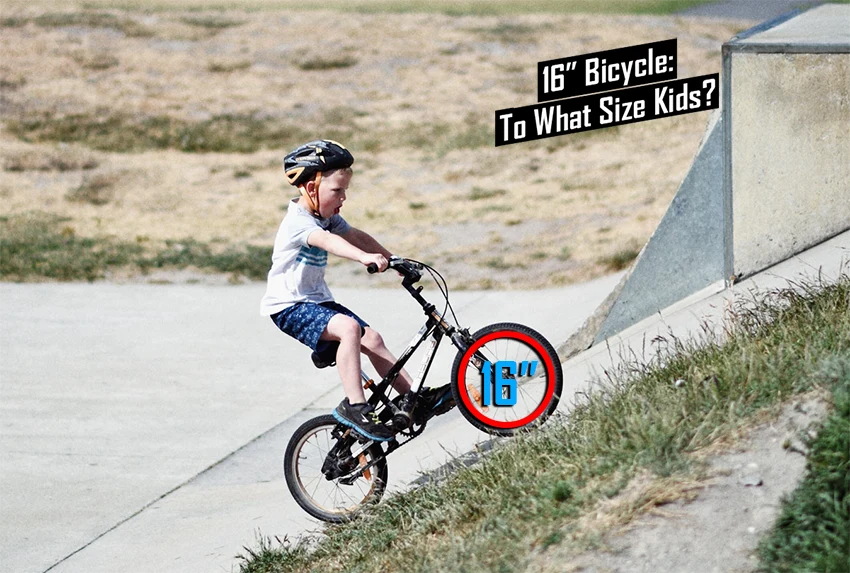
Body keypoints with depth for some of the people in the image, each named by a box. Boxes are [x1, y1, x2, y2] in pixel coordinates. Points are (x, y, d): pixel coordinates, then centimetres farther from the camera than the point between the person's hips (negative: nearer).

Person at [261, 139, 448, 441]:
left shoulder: (327, 217, 9)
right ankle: (354, 405, -32)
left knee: (371, 338, 0)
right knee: (349, 328, -31)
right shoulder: (298, 221, -22)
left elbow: (355, 236, 21)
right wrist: (365, 257, -56)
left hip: (317, 301, 9)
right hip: (289, 307, -9)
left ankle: (410, 396, 7)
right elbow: (326, 240, -40)